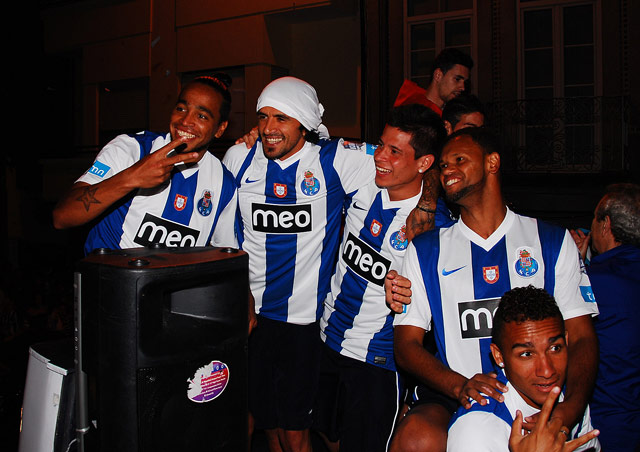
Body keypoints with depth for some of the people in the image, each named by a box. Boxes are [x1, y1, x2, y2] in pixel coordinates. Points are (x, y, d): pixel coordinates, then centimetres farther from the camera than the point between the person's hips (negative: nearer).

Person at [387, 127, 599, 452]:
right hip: (452, 400, 0)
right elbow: (406, 344, 6)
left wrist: (570, 408, -15)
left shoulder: (553, 241, 12)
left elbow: (582, 338, 6)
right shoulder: (425, 250, 13)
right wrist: (460, 385, -14)